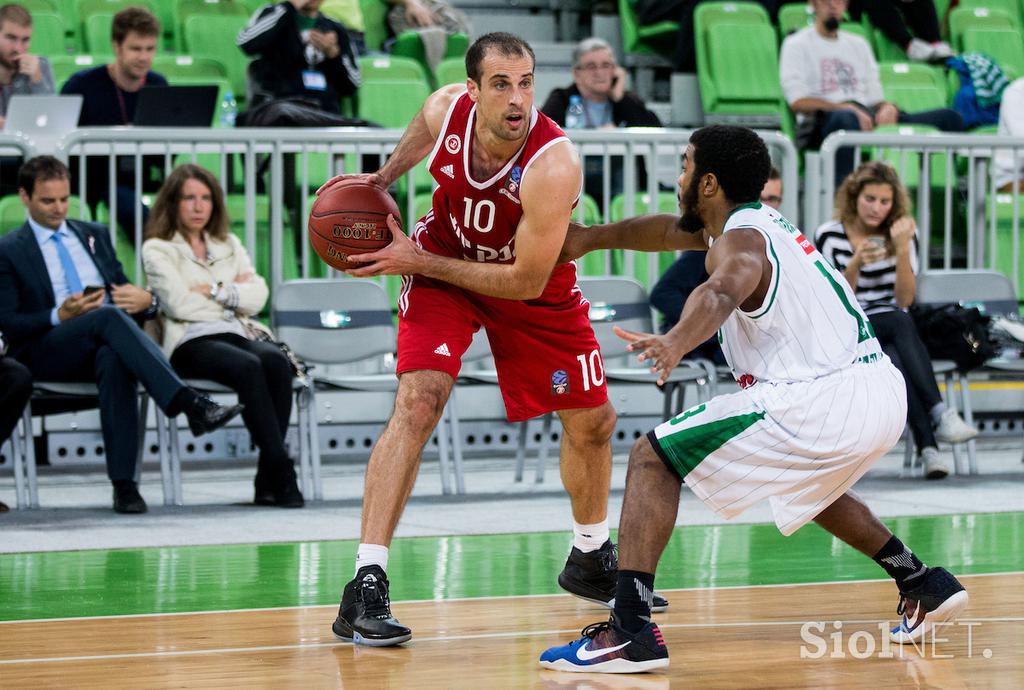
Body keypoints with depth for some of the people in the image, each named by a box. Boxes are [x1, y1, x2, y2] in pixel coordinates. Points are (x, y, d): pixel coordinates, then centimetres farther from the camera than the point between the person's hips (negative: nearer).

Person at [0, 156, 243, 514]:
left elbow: (125, 292, 24)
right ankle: (191, 404, -49)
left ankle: (123, 483, -44)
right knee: (110, 316, -35)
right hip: (46, 353, -3)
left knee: (114, 360, -37)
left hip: (107, 344, 3)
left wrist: (146, 300, -1)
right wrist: (60, 316, -16)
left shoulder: (94, 235, 25)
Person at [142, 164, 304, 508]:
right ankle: (281, 473, -39)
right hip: (191, 342, -4)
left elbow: (258, 296, 11)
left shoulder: (229, 245, 25)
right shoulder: (157, 249, 10)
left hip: (237, 336, 4)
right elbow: (179, 304, -6)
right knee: (248, 367, -36)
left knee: (276, 361, -32)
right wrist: (233, 291, 6)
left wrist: (213, 290, -2)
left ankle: (267, 480, -33)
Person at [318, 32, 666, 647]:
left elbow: (527, 282, -30)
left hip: (532, 282, 0)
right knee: (418, 403, -21)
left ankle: (591, 560, 40)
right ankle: (367, 586, -24)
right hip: (443, 261, 0)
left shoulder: (554, 165, -37)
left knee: (593, 422, 10)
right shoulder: (445, 110, -25)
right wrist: (383, 180, 0)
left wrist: (419, 262, -26)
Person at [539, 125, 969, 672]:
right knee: (806, 485, 41)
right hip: (885, 393, 10)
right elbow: (673, 230, 42)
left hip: (821, 402, -10)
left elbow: (723, 290, -32)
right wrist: (591, 238, 44)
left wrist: (676, 342, -50)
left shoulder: (740, 241, -7)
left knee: (652, 458, -4)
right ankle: (924, 585, 35)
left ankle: (630, 630, -17)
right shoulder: (760, 220, 22)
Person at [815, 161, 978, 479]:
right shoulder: (829, 236, -2)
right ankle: (939, 415, -50)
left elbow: (905, 300, -4)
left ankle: (928, 448, -49)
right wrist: (856, 264, -21)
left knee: (895, 359, -36)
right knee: (900, 322, -36)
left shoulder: (904, 233, 4)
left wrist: (902, 248, -16)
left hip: (893, 335, 2)